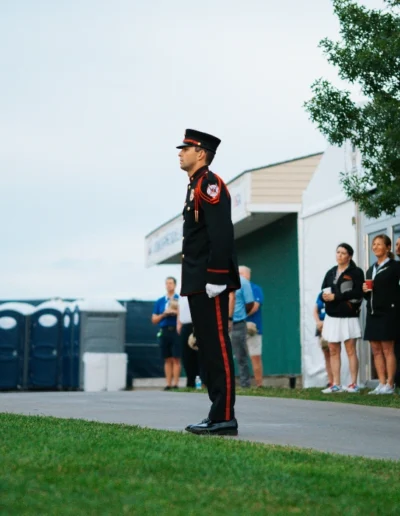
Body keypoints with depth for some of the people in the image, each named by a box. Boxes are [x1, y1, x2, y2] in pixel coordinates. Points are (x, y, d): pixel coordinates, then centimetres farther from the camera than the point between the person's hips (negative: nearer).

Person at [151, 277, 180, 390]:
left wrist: (176, 313, -12)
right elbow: (154, 320, 14)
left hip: (176, 331, -3)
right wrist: (164, 314, -2)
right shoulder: (159, 301, 15)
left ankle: (175, 384, -6)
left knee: (176, 359, -6)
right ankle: (168, 384, 6)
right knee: (167, 360, 4)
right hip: (164, 331, 3)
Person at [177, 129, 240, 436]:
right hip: (198, 284, 10)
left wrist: (216, 278, -23)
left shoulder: (210, 183, -10)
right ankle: (218, 415, 15)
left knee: (217, 348, -9)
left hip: (210, 283, -10)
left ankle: (224, 418, -7)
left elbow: (222, 234, -19)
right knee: (208, 349, 10)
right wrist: (195, 282, 19)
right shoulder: (196, 187, 21)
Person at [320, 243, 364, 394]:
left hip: (348, 317, -5)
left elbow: (357, 293, -14)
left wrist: (335, 296, -14)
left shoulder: (356, 272, -1)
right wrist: (344, 297, -10)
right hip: (332, 316, 5)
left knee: (350, 350, -4)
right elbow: (324, 292, 9)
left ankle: (354, 384, -1)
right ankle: (336, 385, 6)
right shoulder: (330, 273, 15)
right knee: (333, 351, 3)